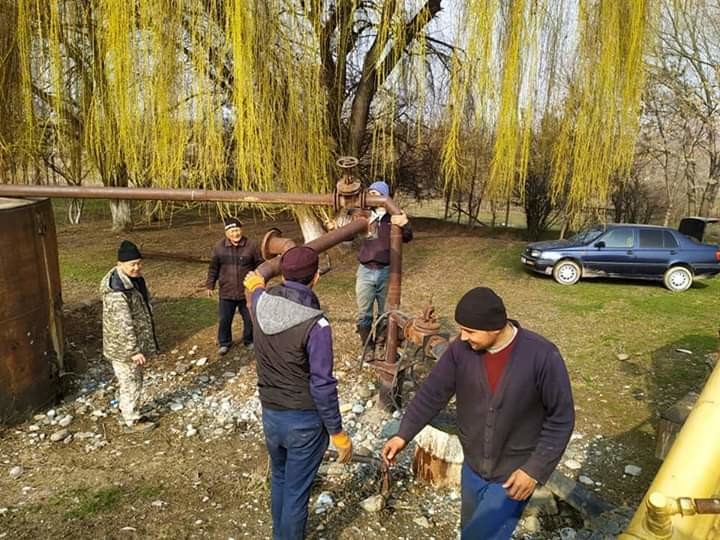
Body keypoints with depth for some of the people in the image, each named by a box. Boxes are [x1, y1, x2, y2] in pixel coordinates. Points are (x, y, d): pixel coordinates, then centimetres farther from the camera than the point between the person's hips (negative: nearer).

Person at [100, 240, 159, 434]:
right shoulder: (116, 290, -29)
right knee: (130, 382, 5)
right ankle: (132, 421, 21)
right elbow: (123, 325, -29)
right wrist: (134, 350, -25)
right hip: (123, 347, -9)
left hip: (137, 342, 9)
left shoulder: (134, 279, 3)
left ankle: (127, 409, 42)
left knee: (134, 379, 24)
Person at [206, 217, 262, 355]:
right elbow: (213, 268, 6)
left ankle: (249, 341, 33)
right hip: (226, 293, 1)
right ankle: (224, 343, 29)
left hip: (247, 292, -1)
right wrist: (210, 285, 7)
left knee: (250, 319, 11)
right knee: (224, 319, 9)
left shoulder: (251, 245, -8)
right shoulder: (219, 247, -2)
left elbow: (260, 266, -1)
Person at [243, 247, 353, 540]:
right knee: (296, 490, 12)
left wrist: (257, 286, 47)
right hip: (305, 420, -6)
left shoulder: (261, 304, -6)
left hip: (270, 414, 6)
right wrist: (337, 433, -9)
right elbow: (322, 386, -22)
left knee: (279, 478, 28)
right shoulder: (316, 324, -25)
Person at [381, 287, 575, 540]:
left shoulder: (542, 356, -24)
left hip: (513, 474, -4)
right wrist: (403, 434, -9)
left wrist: (536, 470, -16)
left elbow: (561, 418, -14)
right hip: (473, 468, 4)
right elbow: (432, 393, -3)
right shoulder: (461, 350, -13)